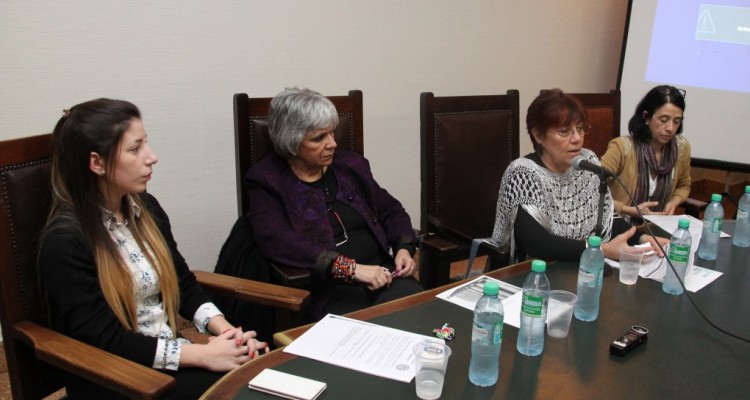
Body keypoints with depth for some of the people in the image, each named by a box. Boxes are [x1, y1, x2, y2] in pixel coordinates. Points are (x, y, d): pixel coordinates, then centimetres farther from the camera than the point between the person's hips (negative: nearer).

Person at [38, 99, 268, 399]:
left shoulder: (145, 207, 5)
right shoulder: (66, 240, -16)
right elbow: (104, 341, -18)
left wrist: (225, 329, -9)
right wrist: (204, 355, -21)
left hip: (173, 356, 6)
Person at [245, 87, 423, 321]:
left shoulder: (350, 164, 13)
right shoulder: (266, 181, -1)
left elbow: (392, 211, 22)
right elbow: (276, 241, -17)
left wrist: (404, 248, 0)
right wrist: (351, 268, -23)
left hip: (381, 272, 5)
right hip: (324, 288, -4)